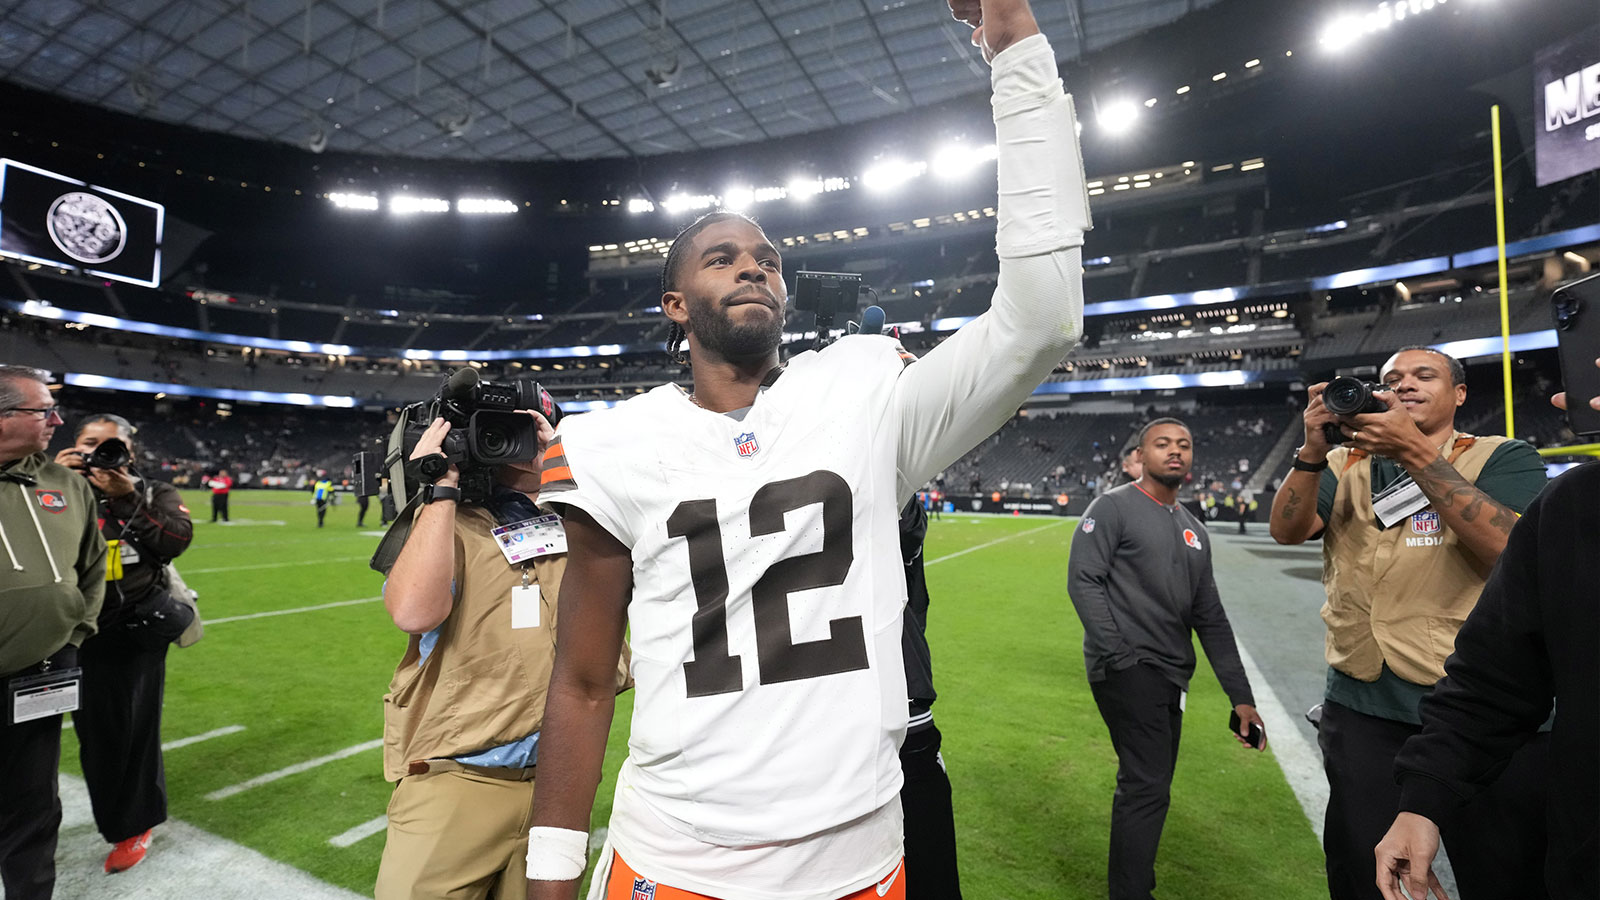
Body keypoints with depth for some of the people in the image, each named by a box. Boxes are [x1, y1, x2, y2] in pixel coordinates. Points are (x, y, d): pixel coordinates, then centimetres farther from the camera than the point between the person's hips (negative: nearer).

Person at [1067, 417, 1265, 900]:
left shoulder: (1194, 530, 17)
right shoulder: (1113, 506, -5)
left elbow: (1210, 618, 18)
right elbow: (1083, 580, -14)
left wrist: (1240, 696, 14)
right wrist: (1121, 656, -18)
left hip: (1171, 678, 7)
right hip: (1128, 671, -7)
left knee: (1145, 787, 14)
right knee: (1148, 789, -8)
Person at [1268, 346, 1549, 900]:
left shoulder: (1503, 459, 2)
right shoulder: (1347, 466, 9)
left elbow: (1512, 548, -16)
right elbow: (1287, 530, -6)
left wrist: (1416, 453, -22)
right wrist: (1314, 450, -20)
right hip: (1364, 706, 2)